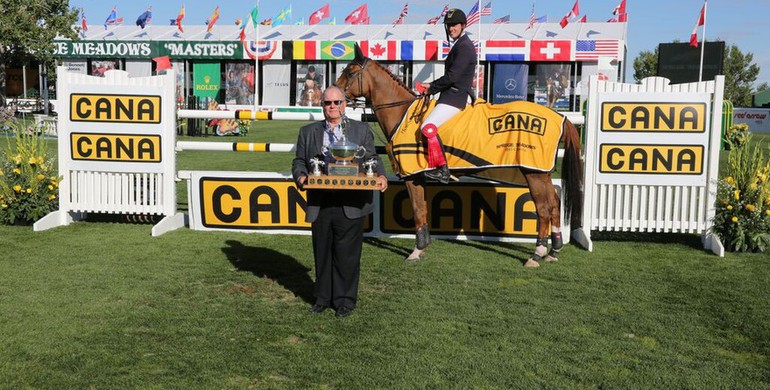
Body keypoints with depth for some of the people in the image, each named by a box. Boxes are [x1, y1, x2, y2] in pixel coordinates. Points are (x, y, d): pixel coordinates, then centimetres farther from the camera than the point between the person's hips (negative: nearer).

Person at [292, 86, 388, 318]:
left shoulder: (362, 130, 8)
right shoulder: (308, 132, 12)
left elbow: (372, 159, 7)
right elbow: (299, 161, 11)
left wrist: (380, 176, -13)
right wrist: (300, 176, -10)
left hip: (350, 206, -2)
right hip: (320, 205, 2)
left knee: (347, 254, 4)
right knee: (322, 253, 12)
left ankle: (345, 300, 18)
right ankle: (323, 298, 26)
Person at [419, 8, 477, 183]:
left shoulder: (464, 47, -14)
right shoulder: (459, 45, 18)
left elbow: (452, 76, -21)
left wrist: (431, 87, -8)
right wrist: (432, 88, 7)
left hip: (456, 96, -11)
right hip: (452, 94, 11)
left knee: (428, 127, -24)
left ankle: (441, 169, -21)